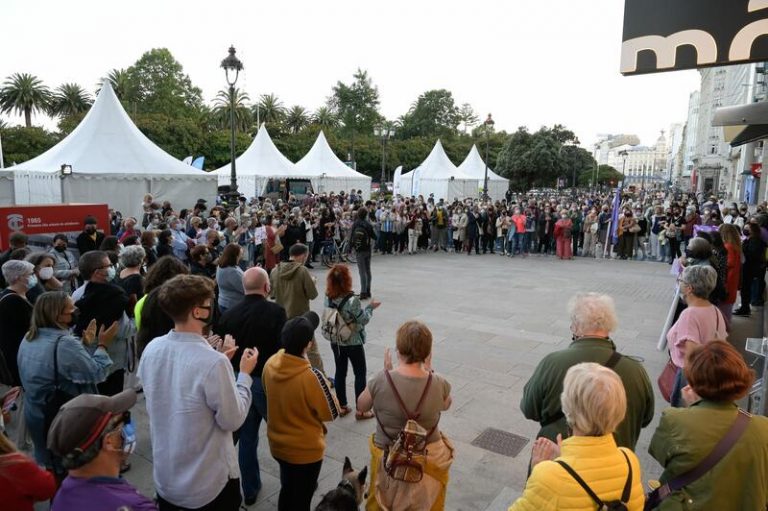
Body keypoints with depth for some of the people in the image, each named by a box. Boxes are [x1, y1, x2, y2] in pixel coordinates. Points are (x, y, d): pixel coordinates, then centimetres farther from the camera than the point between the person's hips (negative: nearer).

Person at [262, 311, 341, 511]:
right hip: (305, 450, -5)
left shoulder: (270, 364, -13)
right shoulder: (311, 376, -32)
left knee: (287, 490, 28)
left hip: (278, 444, 6)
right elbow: (331, 413, -17)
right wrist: (326, 386, -5)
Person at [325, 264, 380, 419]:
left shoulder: (328, 298, -9)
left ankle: (342, 406, 29)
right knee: (360, 374, 10)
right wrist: (371, 307, 0)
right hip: (354, 343, -5)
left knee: (340, 372, 17)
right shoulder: (352, 300, -27)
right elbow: (364, 320, -16)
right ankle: (361, 410, 17)